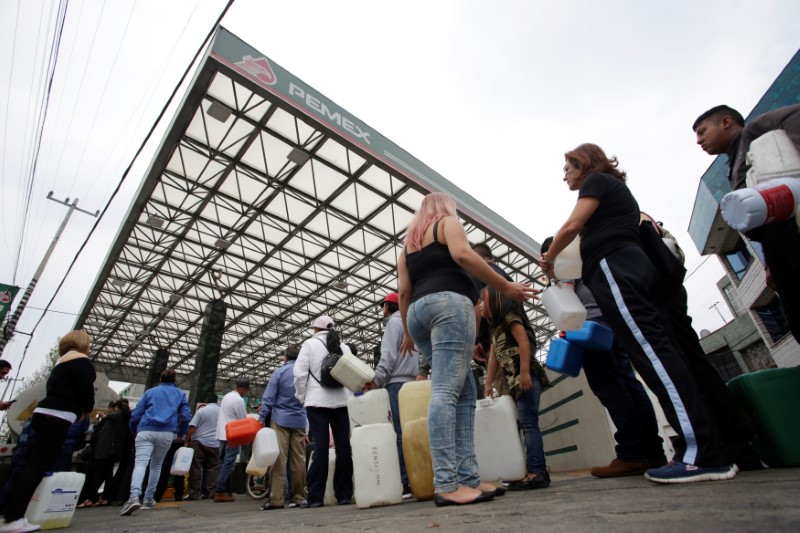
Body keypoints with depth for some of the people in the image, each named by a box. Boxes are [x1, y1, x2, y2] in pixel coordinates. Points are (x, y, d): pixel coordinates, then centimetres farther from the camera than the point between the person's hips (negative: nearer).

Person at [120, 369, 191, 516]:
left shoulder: (150, 392, 18)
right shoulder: (180, 394, 16)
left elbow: (136, 413, 11)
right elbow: (186, 416, 7)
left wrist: (133, 430, 28)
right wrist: (181, 433, 22)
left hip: (146, 431, -1)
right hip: (167, 433, 1)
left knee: (140, 464, -13)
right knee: (156, 466, 18)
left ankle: (134, 497, -33)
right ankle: (148, 499, 22)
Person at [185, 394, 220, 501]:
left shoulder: (202, 410, -3)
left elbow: (192, 427, -9)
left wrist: (187, 441, -1)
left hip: (199, 442, -2)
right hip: (214, 444, 3)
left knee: (196, 468, 5)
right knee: (212, 468, 9)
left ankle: (194, 493, 6)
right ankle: (212, 492, 6)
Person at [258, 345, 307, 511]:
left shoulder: (279, 372, -1)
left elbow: (268, 398, -7)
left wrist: (261, 418, -4)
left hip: (281, 419, -3)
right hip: (299, 421, 3)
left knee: (279, 459, -2)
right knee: (299, 460, 6)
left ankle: (277, 499, -4)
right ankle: (299, 497, 10)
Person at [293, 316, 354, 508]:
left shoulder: (310, 344, 2)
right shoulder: (344, 347, 13)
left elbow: (299, 372, -5)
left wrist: (301, 397, 5)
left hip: (317, 401, -3)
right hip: (341, 401, 3)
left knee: (320, 446, -2)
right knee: (343, 446, 4)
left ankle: (315, 496, 2)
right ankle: (344, 494, 9)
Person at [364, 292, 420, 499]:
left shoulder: (394, 322, 2)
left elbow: (389, 356, -11)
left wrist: (376, 379, -10)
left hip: (397, 383, -8)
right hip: (413, 382, 8)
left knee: (400, 433, -9)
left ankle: (404, 483, -9)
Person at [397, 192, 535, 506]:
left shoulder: (407, 243, 30)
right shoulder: (447, 222, 13)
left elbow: (404, 291, 19)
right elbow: (463, 255, -8)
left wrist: (408, 332, 24)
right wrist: (505, 286, -4)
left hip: (418, 313, 7)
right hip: (449, 304, -7)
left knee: (465, 392, 6)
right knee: (446, 391, -16)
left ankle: (468, 478, 2)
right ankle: (446, 485, -19)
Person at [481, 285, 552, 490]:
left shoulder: (510, 317, -2)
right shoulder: (496, 328, 25)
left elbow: (524, 342, -16)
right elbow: (493, 358, 22)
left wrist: (524, 372, -24)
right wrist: (488, 384, 16)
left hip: (525, 377, -9)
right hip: (514, 382, 9)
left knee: (529, 423, -13)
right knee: (527, 424, 7)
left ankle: (537, 472, -13)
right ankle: (537, 471, 11)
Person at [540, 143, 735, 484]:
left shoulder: (596, 180, 8)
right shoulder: (618, 189, 35)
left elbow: (571, 227, -5)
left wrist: (548, 258, 10)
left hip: (614, 269, -10)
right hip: (635, 266, 10)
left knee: (651, 353, -16)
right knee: (660, 353, 2)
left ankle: (702, 455, -18)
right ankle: (706, 451, 2)